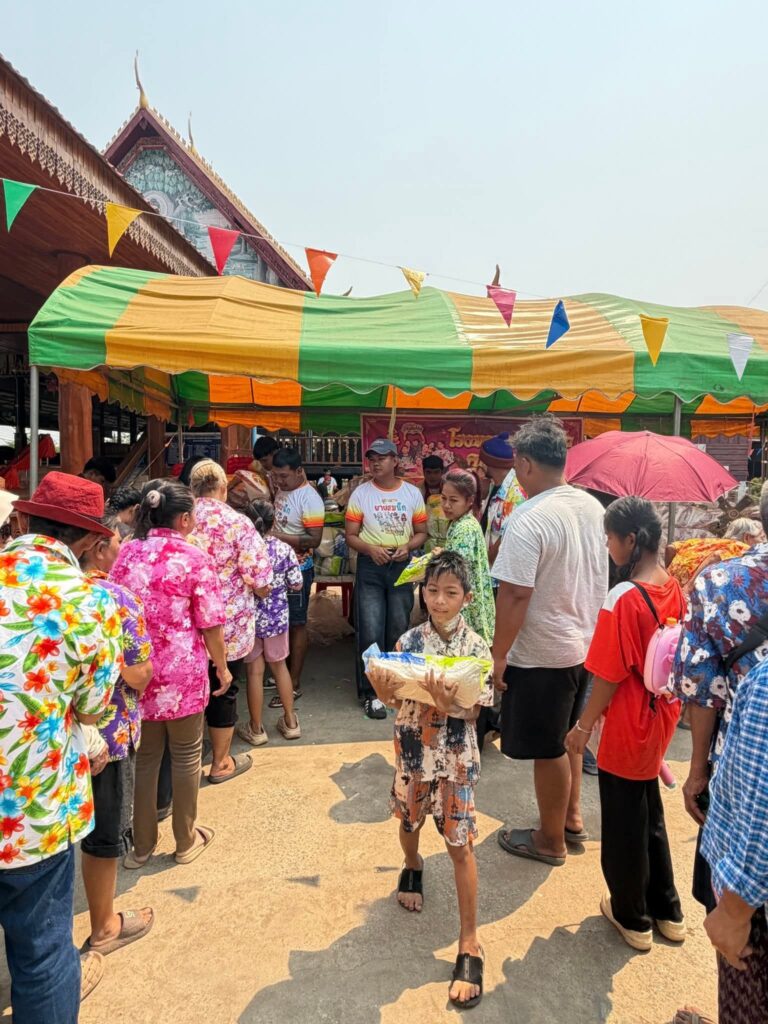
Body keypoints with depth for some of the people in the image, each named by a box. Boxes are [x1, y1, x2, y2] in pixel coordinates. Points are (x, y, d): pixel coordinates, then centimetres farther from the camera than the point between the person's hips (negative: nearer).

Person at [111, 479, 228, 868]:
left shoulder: (126, 553, 1)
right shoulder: (195, 559, -12)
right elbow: (211, 625, -10)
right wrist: (222, 667, 4)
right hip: (182, 672, -4)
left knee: (144, 756, 19)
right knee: (186, 755, 14)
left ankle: (141, 845, 31)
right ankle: (186, 841, 30)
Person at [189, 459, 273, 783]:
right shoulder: (237, 523, -14)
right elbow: (260, 580, -18)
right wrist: (260, 590, 4)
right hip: (227, 626, -4)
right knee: (222, 690, 11)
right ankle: (221, 763, 26)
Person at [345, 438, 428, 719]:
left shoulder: (412, 493, 3)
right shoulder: (360, 493, -1)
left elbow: (422, 532, 7)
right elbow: (350, 536, -2)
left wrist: (408, 547, -13)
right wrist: (370, 549, -20)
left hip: (402, 566, 2)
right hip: (370, 567, -2)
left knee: (399, 629, 13)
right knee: (370, 632, -4)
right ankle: (372, 693, 8)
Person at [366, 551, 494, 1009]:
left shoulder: (476, 646, -13)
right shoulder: (409, 641, -8)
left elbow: (475, 711, -14)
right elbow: (397, 700, -7)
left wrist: (448, 703, -34)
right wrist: (384, 691, -29)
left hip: (457, 756, -2)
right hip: (413, 750, 3)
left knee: (461, 845, 3)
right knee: (410, 821, 24)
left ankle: (470, 944, 17)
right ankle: (413, 867, 58)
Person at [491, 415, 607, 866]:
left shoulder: (530, 521, -25)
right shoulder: (594, 507, 1)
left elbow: (514, 596, -25)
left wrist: (499, 655, -15)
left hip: (541, 654, -8)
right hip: (586, 643, 8)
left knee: (548, 749, 9)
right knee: (568, 734, 25)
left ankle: (551, 841, 28)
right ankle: (572, 817, 42)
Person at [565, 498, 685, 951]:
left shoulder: (624, 598, -26)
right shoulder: (675, 589, -3)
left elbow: (609, 677, -21)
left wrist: (584, 726, -9)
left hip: (627, 729, -7)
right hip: (661, 720, 7)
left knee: (624, 824, 13)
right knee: (650, 814, 24)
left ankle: (633, 918, 32)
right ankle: (667, 911, 40)